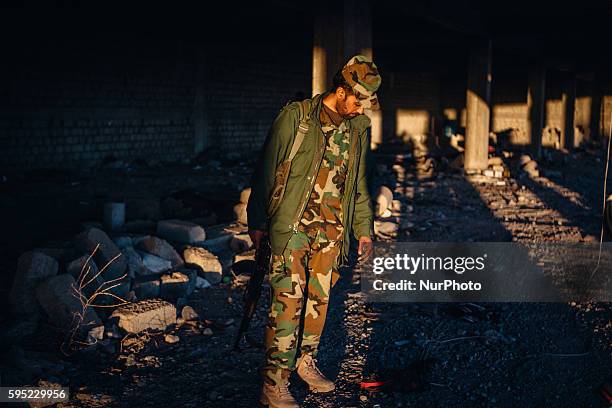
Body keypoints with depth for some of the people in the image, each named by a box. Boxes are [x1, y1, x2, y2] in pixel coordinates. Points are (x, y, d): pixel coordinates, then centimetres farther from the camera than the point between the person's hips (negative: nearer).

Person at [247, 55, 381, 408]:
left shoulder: (358, 129, 9)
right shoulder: (295, 117, -9)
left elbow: (358, 183, 18)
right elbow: (266, 170, -5)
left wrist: (364, 229, 15)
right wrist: (257, 221, -5)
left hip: (332, 229, 5)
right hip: (293, 224, -5)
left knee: (319, 298, 11)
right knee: (288, 300, -8)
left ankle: (306, 361, 29)